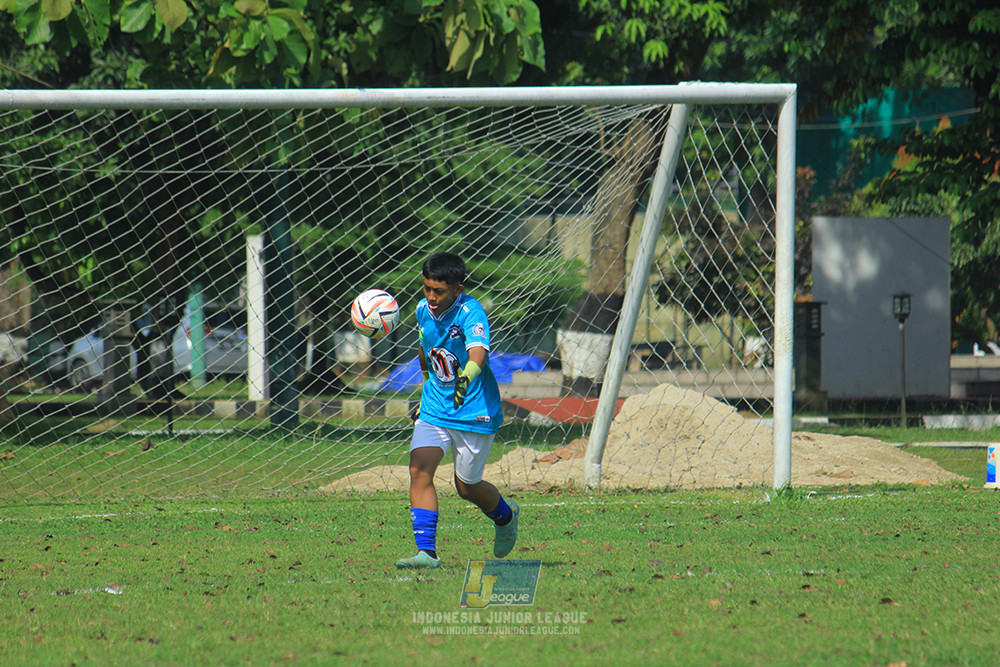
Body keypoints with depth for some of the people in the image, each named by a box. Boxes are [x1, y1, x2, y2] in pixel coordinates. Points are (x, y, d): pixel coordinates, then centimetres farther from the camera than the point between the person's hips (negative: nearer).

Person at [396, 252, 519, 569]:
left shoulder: (470, 313, -21)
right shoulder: (423, 310, 0)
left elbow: (478, 354, -39)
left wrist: (466, 378, -60)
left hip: (474, 411, -5)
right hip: (435, 408, 5)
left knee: (467, 487, 8)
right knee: (419, 471, -16)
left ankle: (506, 516, 41)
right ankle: (426, 552, -19)